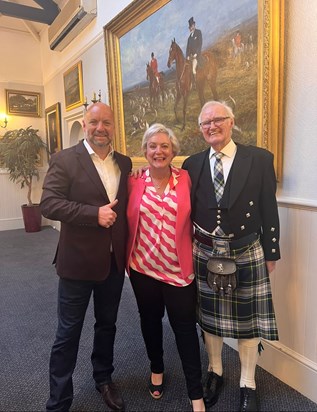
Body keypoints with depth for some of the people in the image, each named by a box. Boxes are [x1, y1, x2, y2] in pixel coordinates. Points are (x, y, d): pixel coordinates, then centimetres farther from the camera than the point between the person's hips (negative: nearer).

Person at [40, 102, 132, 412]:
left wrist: (128, 248, 3)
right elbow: (48, 203, -16)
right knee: (68, 332, 11)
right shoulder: (64, 160, -8)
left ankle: (103, 379, 47)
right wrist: (95, 214, -24)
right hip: (78, 260, -4)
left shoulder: (124, 163, 7)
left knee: (107, 325, 22)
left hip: (115, 260, 5)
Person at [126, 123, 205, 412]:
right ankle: (157, 369, 48)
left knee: (185, 328, 6)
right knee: (150, 321, 20)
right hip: (143, 267, 2)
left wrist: (195, 255, -3)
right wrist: (128, 255, 2)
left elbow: (194, 219, 0)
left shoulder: (186, 179, -5)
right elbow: (128, 221, 4)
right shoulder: (134, 182, -3)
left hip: (178, 269, -1)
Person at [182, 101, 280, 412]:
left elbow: (269, 209, -3)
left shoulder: (259, 159, -5)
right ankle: (215, 372, 40)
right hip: (205, 253, 2)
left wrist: (270, 252, -1)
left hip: (246, 254, -1)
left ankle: (247, 384, 34)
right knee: (209, 316, 15)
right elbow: (187, 211, 4)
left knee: (248, 318, 11)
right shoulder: (192, 164, 2)